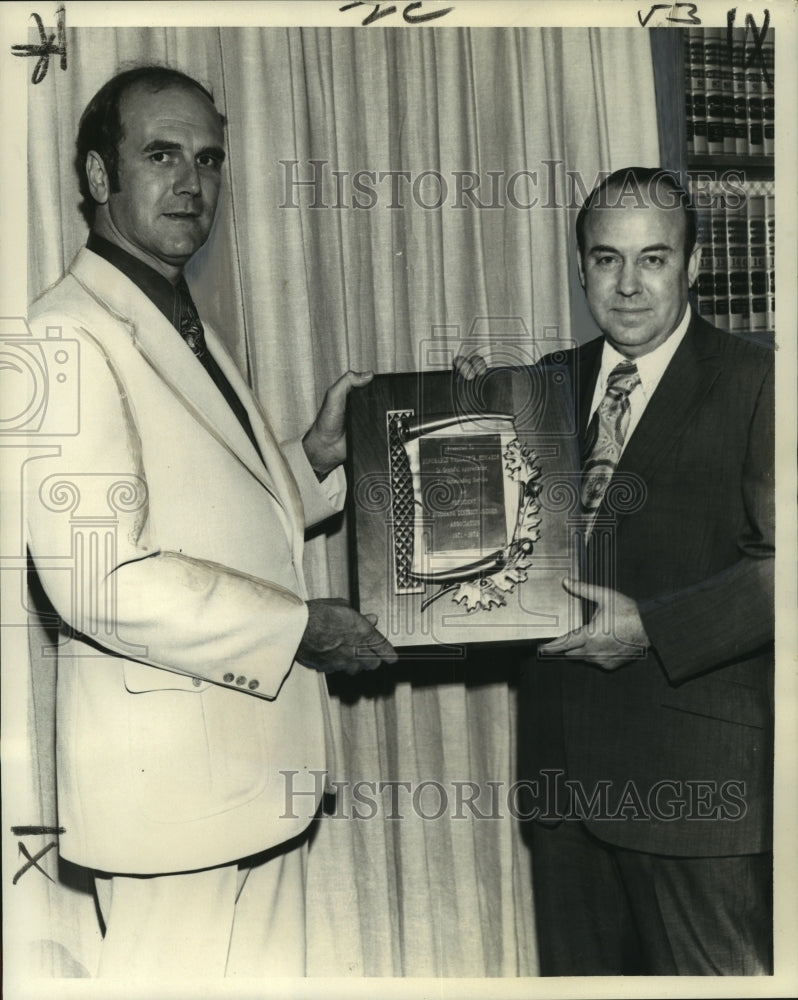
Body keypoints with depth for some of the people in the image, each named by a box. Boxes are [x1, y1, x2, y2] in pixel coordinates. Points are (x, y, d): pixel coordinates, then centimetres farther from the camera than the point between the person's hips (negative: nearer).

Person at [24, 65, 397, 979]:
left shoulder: (187, 330, 17)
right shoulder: (70, 335, -14)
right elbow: (101, 580, -23)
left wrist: (317, 458, 7)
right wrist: (299, 628, -16)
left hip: (254, 761, 9)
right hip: (173, 779, -9)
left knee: (264, 975, 17)